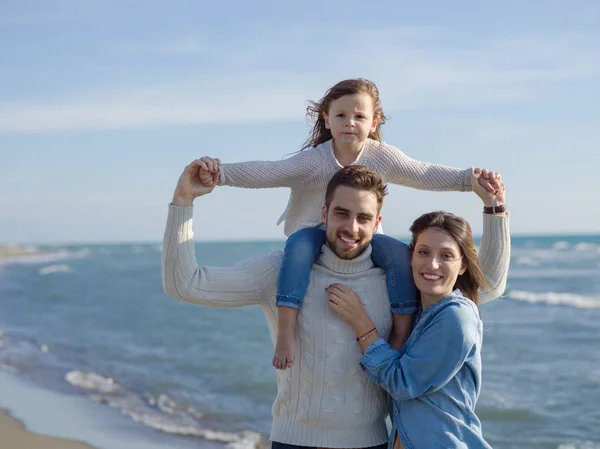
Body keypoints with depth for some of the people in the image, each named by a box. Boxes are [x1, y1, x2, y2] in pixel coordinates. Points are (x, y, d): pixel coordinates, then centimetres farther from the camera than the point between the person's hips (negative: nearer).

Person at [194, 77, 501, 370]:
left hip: (361, 239, 3)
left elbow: (425, 174, -6)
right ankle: (285, 332, -39)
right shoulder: (313, 160, -18)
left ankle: (402, 333, -11)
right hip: (316, 233, -3)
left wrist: (470, 179, -16)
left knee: (399, 253, -25)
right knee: (300, 242, -36)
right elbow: (266, 172, -28)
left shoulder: (382, 157, -7)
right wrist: (221, 173, -42)